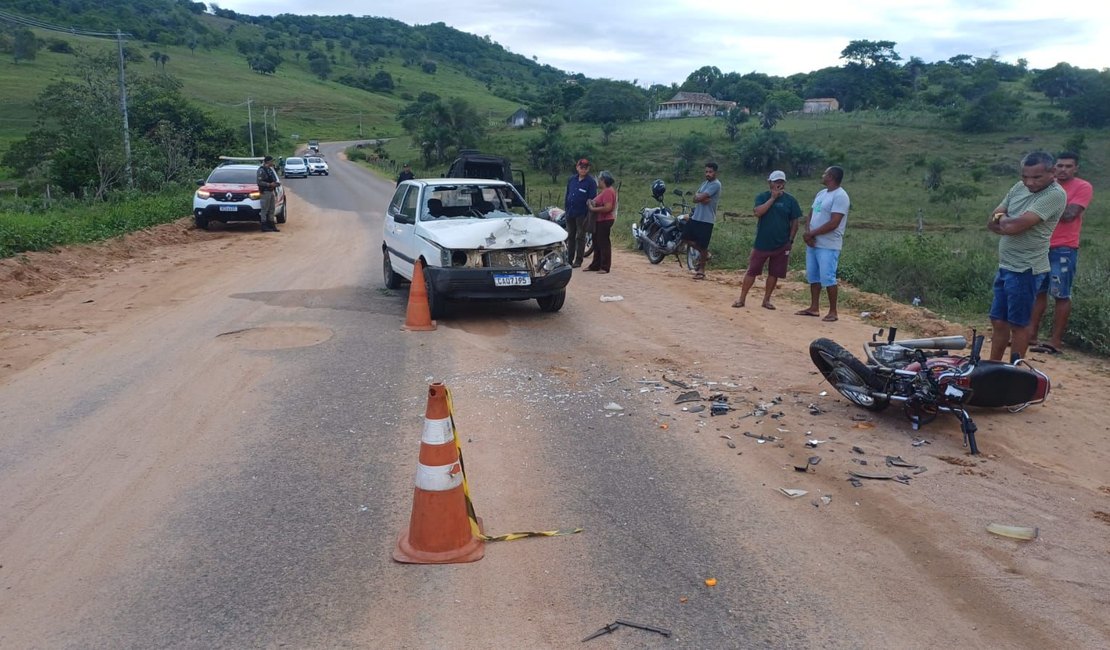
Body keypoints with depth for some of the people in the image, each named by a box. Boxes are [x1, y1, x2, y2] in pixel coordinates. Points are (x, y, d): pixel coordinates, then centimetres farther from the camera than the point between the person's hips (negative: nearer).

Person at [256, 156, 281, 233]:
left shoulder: (270, 169, 16)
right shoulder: (261, 170, -12)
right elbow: (259, 182, -19)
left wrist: (276, 183, 8)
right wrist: (269, 184, -24)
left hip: (271, 191, 9)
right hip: (265, 192, -9)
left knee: (271, 210, 11)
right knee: (265, 210, -5)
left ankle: (271, 226, 16)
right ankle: (264, 227, -2)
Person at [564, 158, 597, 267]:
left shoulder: (591, 182, -8)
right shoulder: (571, 179, 9)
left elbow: (592, 198, -11)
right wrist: (565, 208, 12)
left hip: (582, 214, -6)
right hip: (570, 213, 6)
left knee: (580, 237, 1)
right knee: (570, 236, 12)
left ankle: (578, 260, 6)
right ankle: (569, 259, 19)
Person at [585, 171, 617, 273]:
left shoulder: (608, 191, -17)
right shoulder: (604, 191, 16)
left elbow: (607, 208, -26)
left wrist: (593, 209, -19)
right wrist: (592, 205, 5)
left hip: (605, 221, -11)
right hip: (600, 220, 11)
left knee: (604, 243, -7)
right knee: (597, 243, 15)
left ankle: (605, 267, -2)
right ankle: (595, 265, 22)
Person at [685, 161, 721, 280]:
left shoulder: (716, 184, -14)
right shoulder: (705, 182, 15)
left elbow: (700, 197, -22)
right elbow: (695, 198, 5)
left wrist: (698, 196, 0)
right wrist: (701, 198, -15)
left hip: (706, 220, -9)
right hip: (695, 216, 9)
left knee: (703, 246, -1)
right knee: (686, 237, 11)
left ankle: (701, 270, 12)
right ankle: (703, 252, 30)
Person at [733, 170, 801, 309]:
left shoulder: (790, 200, 1)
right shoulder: (762, 197, -1)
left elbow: (794, 222, 4)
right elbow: (758, 212, -19)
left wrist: (790, 241, -1)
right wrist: (773, 198, -18)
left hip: (781, 245, 1)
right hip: (762, 243, -1)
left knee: (774, 273, 7)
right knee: (752, 271, 2)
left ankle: (766, 300, 20)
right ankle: (741, 299, 9)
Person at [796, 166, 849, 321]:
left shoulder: (840, 196, -14)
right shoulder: (821, 193, 14)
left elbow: (833, 223, -21)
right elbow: (811, 214, 15)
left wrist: (811, 233, -15)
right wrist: (808, 233, -5)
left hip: (828, 246, -9)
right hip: (813, 243, 9)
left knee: (827, 278, -7)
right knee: (813, 276, 11)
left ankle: (833, 312, 1)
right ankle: (814, 308, 19)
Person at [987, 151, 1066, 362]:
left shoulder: (1055, 194, -16)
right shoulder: (1019, 187, 9)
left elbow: (1014, 226, -24)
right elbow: (992, 223, 9)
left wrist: (1002, 219, -3)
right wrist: (1008, 223, -11)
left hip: (1025, 269, -8)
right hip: (1005, 266, 8)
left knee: (1019, 324, 2)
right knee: (998, 321, 15)